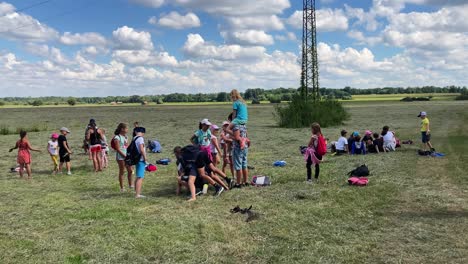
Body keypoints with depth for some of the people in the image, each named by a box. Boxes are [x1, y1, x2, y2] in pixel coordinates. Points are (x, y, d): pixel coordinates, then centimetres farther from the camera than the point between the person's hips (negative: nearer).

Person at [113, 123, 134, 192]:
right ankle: (122, 188, 10)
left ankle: (130, 185, 20)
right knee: (122, 172, 1)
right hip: (120, 157, -7)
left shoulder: (126, 137, 12)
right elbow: (118, 149, -15)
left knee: (130, 171, 7)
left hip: (127, 156, 7)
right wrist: (125, 156, -17)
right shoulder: (117, 137, -11)